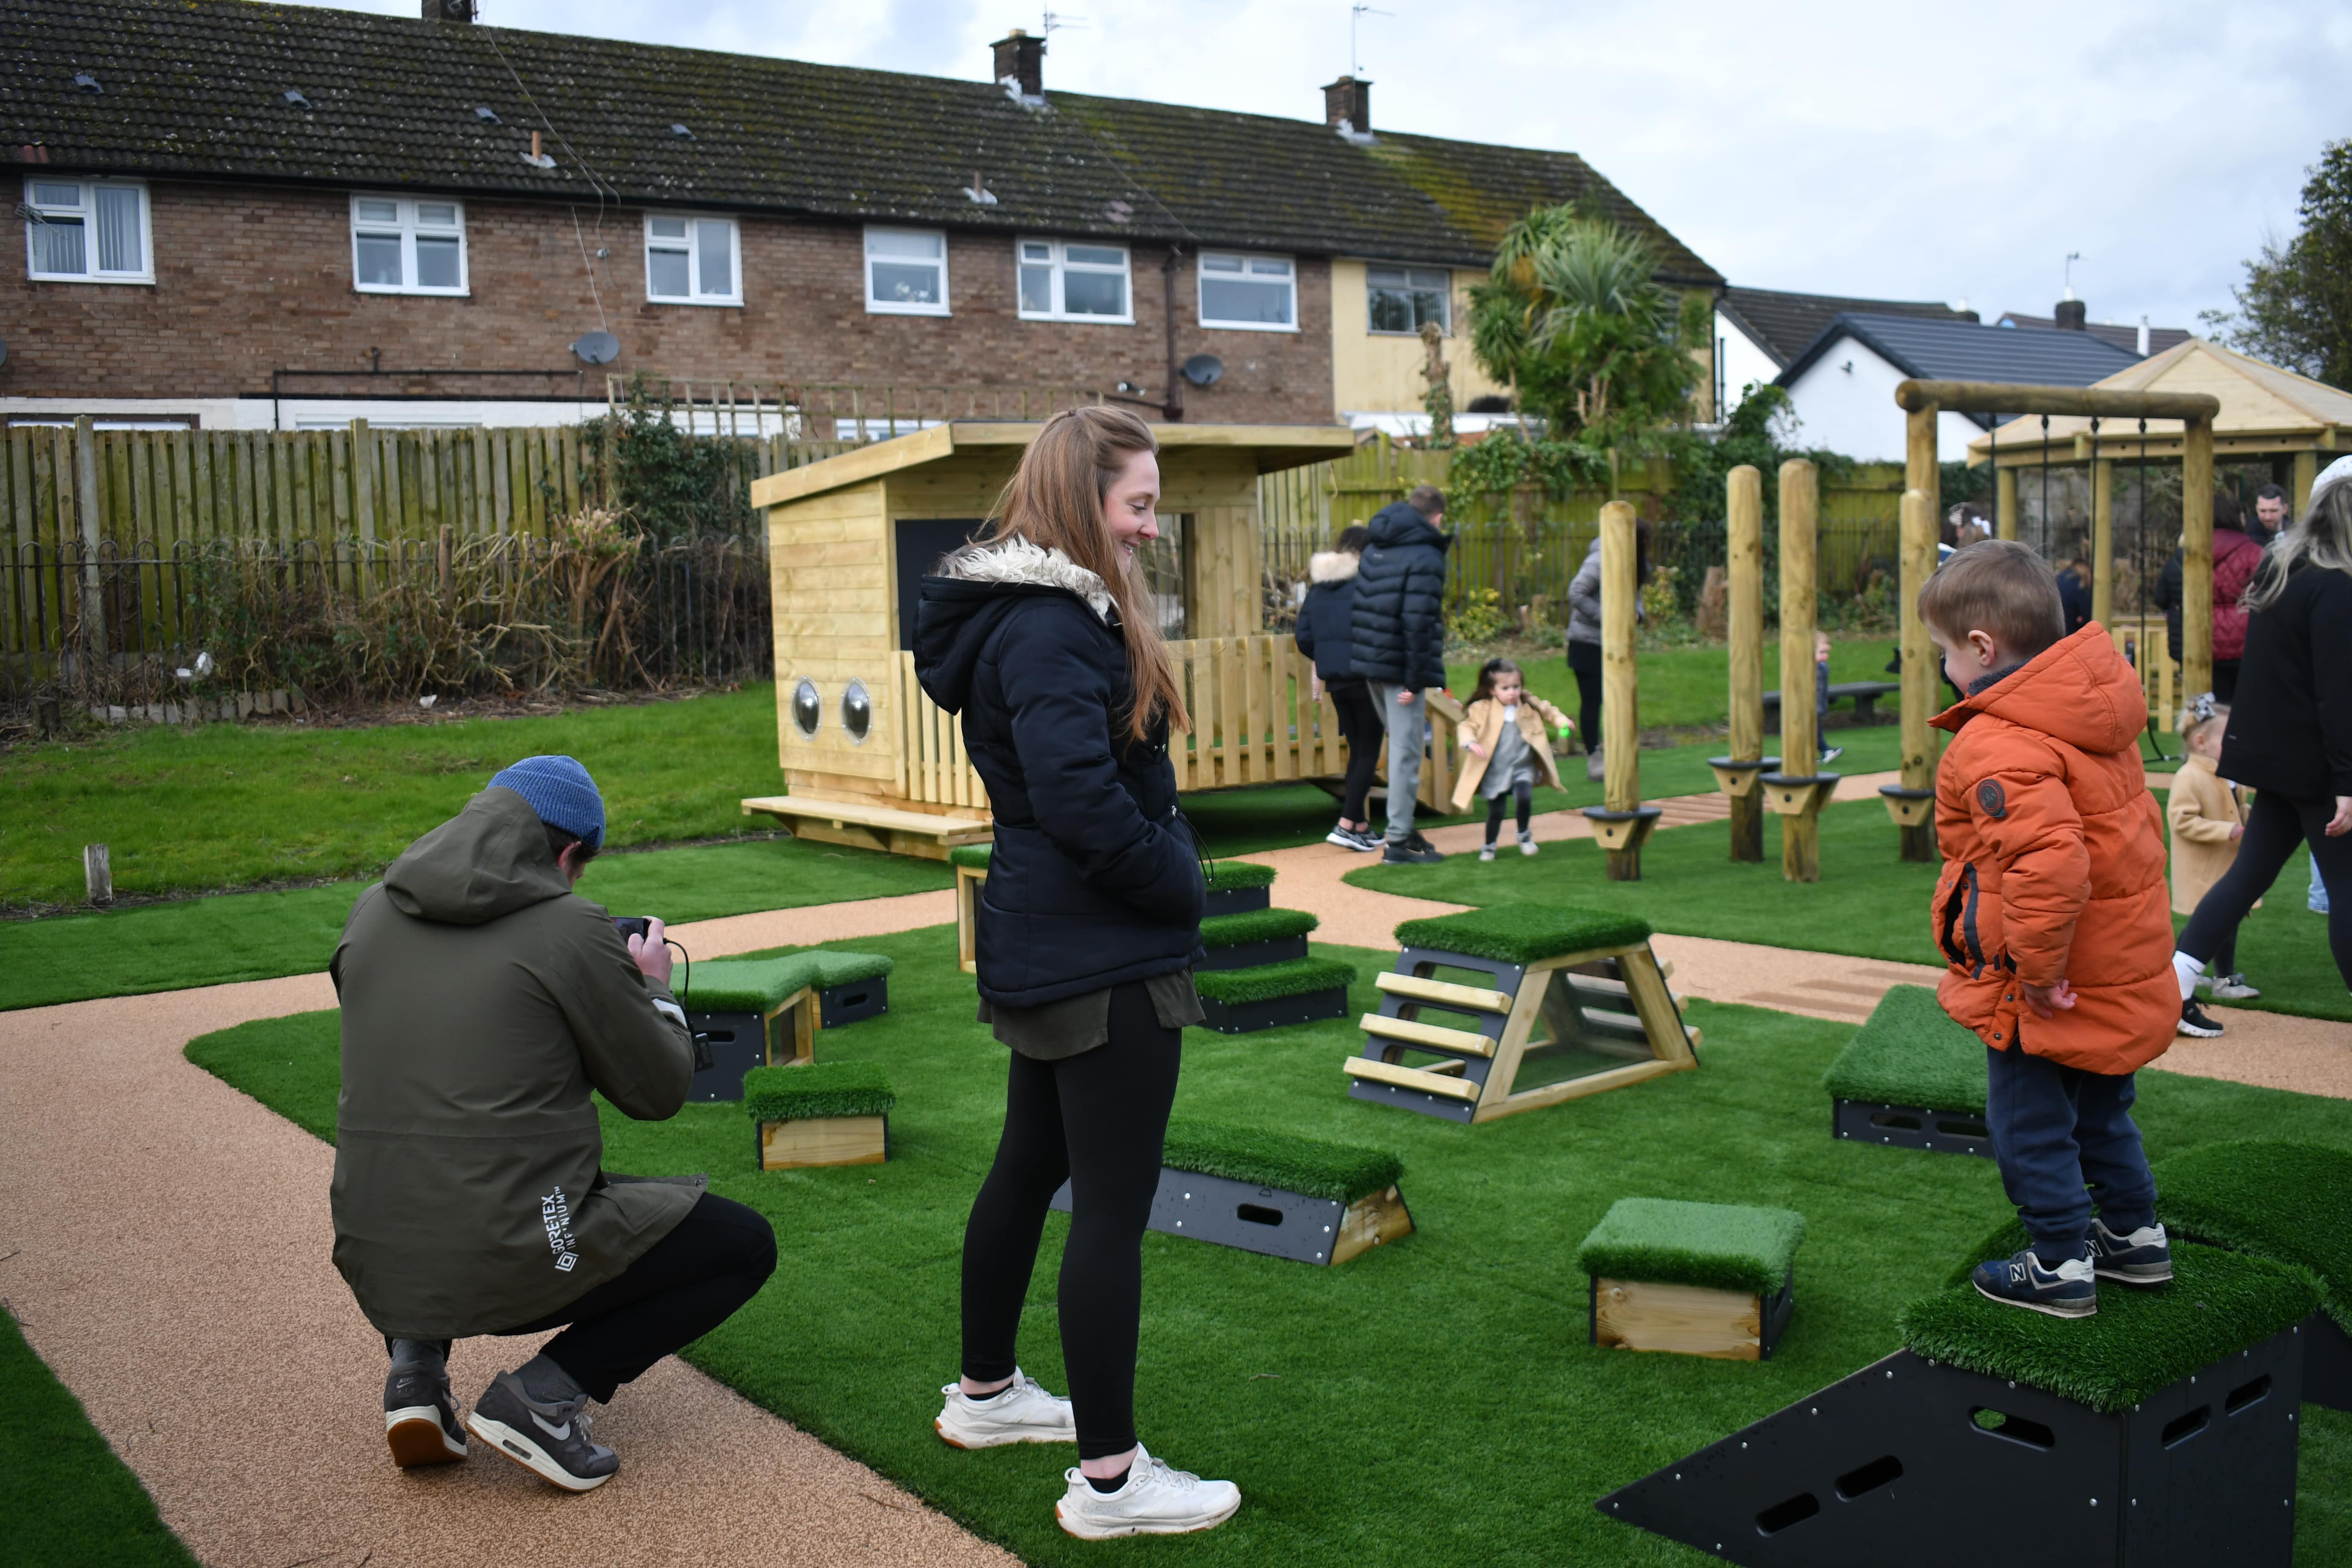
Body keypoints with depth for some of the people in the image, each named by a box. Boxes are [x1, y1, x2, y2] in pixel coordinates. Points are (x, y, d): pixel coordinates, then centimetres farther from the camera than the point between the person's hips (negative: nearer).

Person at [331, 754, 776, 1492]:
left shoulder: (371, 914, 6)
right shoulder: (571, 929, -10)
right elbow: (657, 1091, -2)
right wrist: (655, 990, 17)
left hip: (375, 1266, 7)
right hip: (515, 1260, -6)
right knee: (747, 1246, 12)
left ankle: (415, 1358, 17)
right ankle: (544, 1393, -1)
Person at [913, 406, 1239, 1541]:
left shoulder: (1043, 613, 12)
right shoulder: (1051, 629, -20)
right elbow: (1081, 799, -29)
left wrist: (1169, 869, 7)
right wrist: (1180, 885, -14)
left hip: (1039, 949, 11)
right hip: (1104, 964, -11)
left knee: (1029, 1166, 21)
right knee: (1113, 1206, -3)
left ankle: (986, 1395, 38)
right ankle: (1109, 1479, 8)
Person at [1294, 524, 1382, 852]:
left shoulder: (1318, 585, 10)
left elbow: (1303, 638, 8)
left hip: (1334, 679, 7)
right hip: (1363, 677, -7)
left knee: (1357, 750, 16)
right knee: (1370, 752, 0)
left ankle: (1361, 825, 19)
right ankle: (1346, 826, -8)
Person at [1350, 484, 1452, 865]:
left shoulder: (1375, 548, 13)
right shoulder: (1425, 558, -13)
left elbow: (1359, 607, 14)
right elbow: (1419, 623, -20)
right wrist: (1415, 679, -18)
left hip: (1369, 661, 8)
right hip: (1400, 667, -8)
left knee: (1400, 744, 21)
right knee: (1406, 752, -2)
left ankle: (1402, 827, 27)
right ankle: (1398, 841, 0)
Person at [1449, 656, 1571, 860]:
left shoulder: (1530, 706, 2)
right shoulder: (1482, 709, -6)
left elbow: (1549, 713, 14)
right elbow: (1467, 726, -5)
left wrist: (1563, 723, -4)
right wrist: (1471, 742, -25)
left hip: (1522, 767, 1)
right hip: (1494, 770, -1)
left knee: (1524, 798, -22)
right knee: (1495, 810, 2)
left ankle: (1524, 834, 6)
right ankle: (1489, 846, 27)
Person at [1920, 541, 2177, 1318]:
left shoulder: (1999, 746, -28)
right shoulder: (2094, 715, 3)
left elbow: (2048, 862, -39)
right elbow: (2135, 828, 15)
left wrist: (2039, 969, -25)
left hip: (2048, 990, -9)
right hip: (2124, 973, 9)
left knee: (2029, 1124, 9)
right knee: (2100, 1111, 26)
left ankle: (2062, 1267, 20)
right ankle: (2135, 1235, 40)